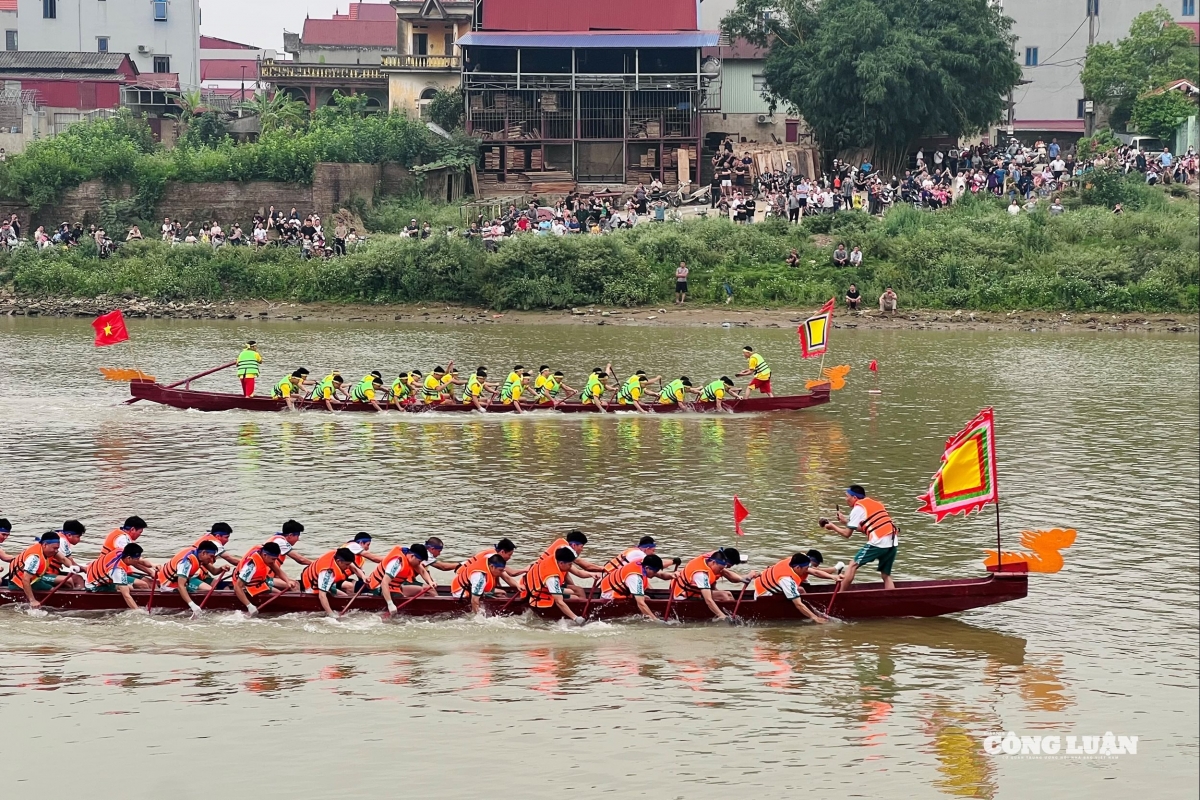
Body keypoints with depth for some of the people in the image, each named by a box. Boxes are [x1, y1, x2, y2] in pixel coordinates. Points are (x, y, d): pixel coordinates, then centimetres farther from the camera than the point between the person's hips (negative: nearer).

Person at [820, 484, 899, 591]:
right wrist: (847, 520, 32)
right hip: (893, 542, 7)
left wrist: (833, 527, 20)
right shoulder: (875, 503, 23)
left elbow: (847, 534, 4)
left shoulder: (858, 508, 2)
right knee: (886, 575, 16)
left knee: (853, 565, 4)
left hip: (878, 543, -7)